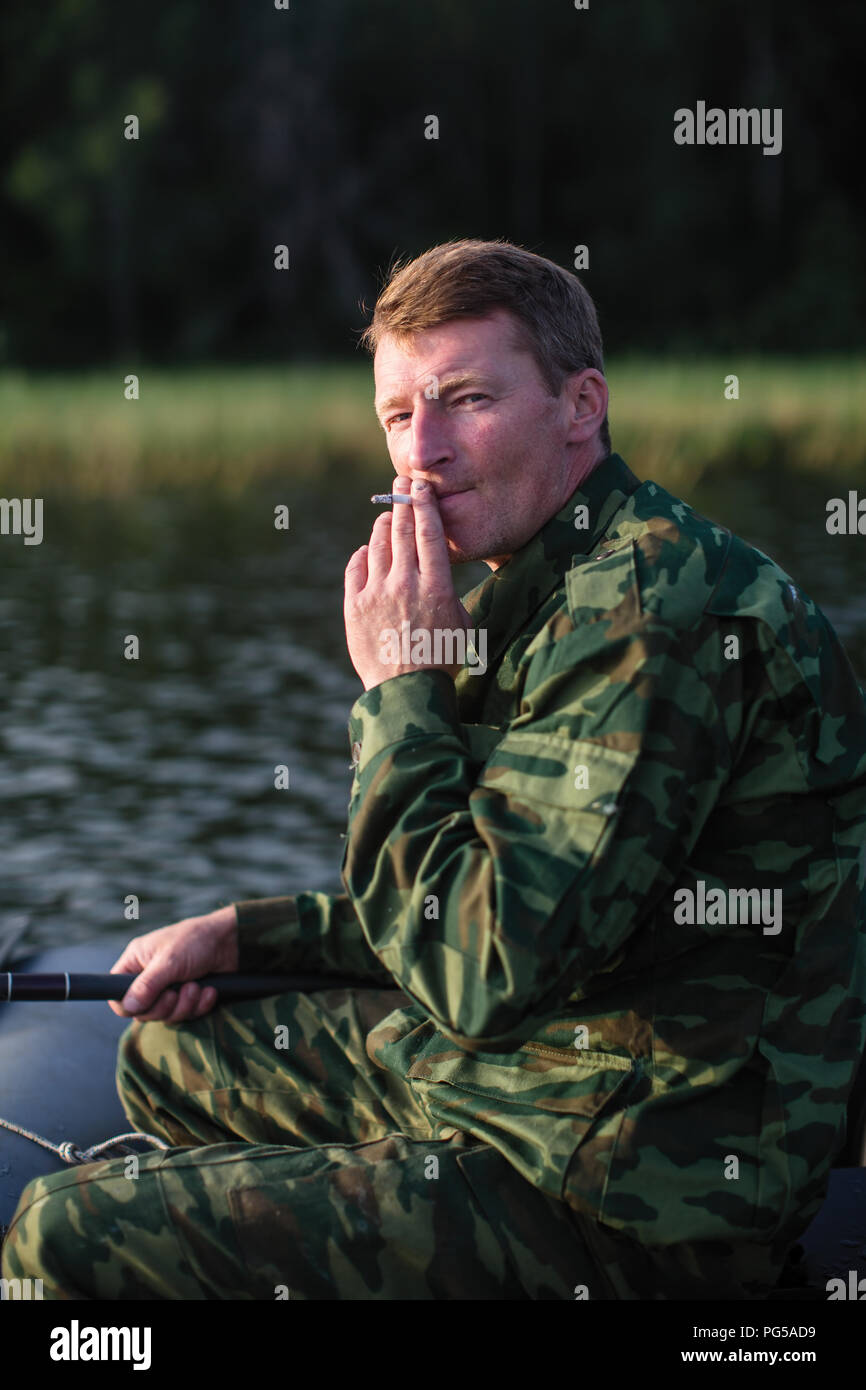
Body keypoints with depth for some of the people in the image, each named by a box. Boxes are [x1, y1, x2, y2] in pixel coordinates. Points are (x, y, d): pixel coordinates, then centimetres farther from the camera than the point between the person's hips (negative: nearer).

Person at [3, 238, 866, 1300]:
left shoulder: (656, 609, -22)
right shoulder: (553, 592, 13)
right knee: (164, 1059, 28)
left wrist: (401, 688, -17)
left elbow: (486, 970, -27)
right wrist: (240, 933, 16)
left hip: (630, 1204, -11)